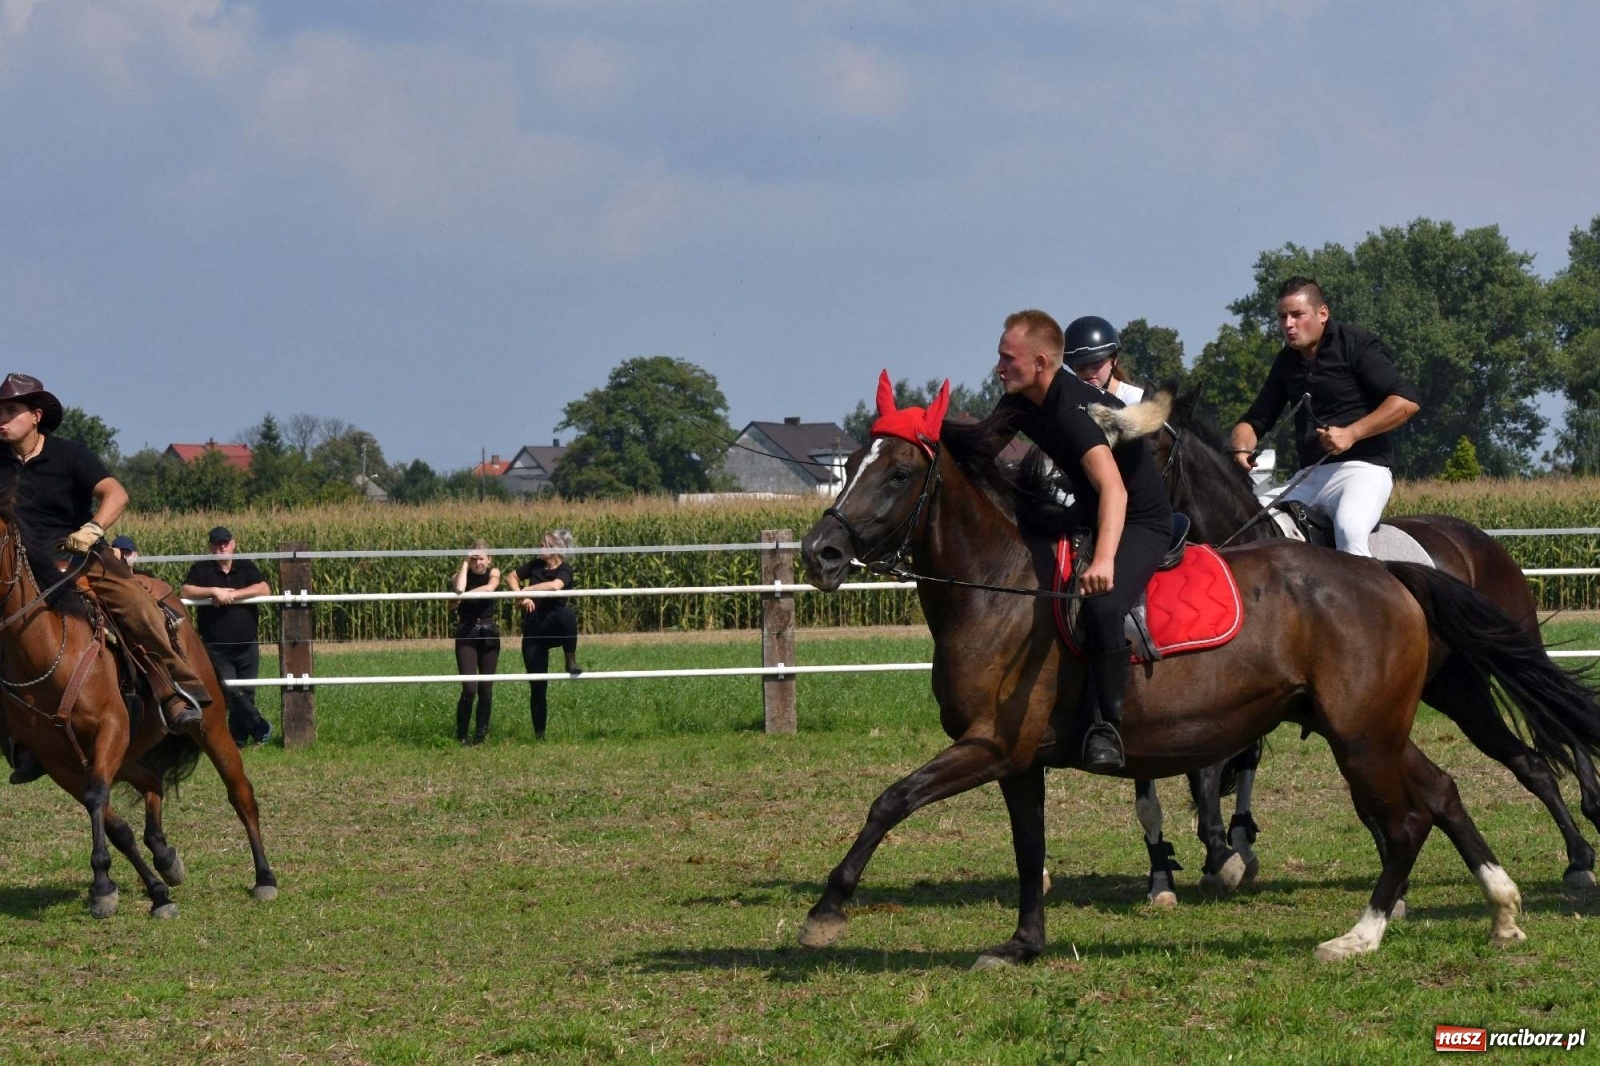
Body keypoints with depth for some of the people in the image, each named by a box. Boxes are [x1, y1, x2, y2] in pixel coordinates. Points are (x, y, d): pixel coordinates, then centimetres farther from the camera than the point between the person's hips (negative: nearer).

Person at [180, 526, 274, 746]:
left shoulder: (246, 567, 6)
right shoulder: (202, 569, 3)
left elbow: (264, 589, -10)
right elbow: (186, 591, -11)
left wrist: (232, 595, -18)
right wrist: (214, 591, -21)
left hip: (247, 645, 2)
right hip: (217, 648, -2)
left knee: (246, 693, 5)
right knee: (231, 692, -13)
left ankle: (238, 738, 17)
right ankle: (260, 728, 1)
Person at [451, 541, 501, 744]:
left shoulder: (493, 572, 4)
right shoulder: (461, 575, 0)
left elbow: (490, 587, -19)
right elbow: (459, 589, -24)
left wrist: (466, 594, -18)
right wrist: (465, 564, -14)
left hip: (488, 634, 2)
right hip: (466, 634, -2)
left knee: (486, 689, 4)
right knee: (469, 688, -12)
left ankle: (482, 734, 15)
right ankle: (460, 735, 1)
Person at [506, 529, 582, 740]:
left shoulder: (564, 571, -9)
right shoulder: (536, 565, 7)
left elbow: (555, 585, -30)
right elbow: (511, 577, 8)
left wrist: (526, 590, -23)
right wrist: (521, 596, -10)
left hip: (553, 627, -4)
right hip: (533, 630, 4)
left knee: (566, 615, -41)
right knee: (537, 684, 2)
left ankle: (571, 660, -24)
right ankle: (539, 733, 13)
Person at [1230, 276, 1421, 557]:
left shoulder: (1356, 345, -4)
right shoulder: (1286, 362, 14)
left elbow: (1406, 402, -13)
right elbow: (1254, 420, 20)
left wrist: (1351, 433, -22)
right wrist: (1242, 449, -4)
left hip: (1362, 468, -7)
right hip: (1308, 476, 7)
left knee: (1349, 528, -36)